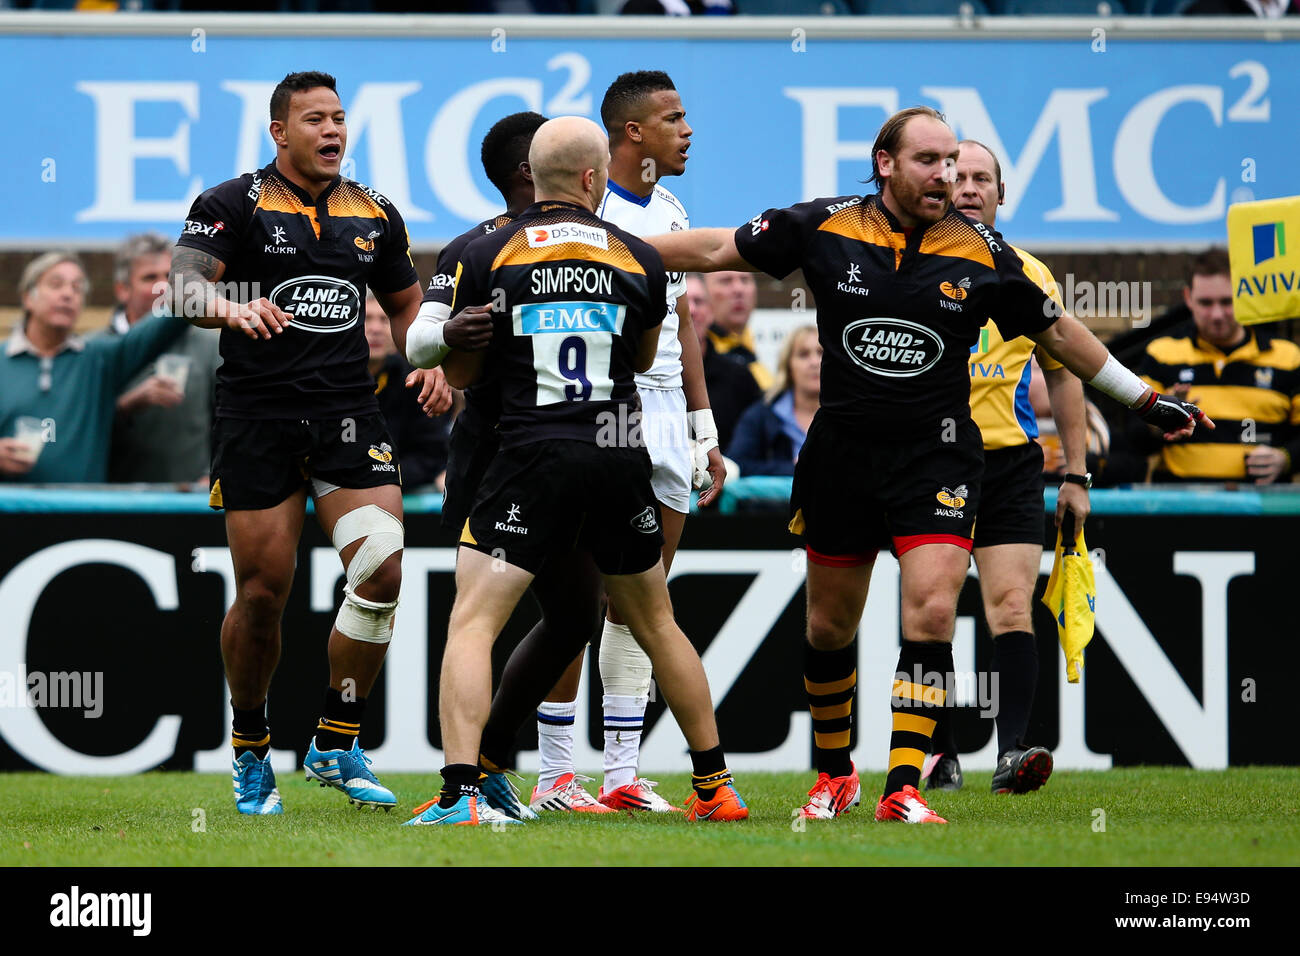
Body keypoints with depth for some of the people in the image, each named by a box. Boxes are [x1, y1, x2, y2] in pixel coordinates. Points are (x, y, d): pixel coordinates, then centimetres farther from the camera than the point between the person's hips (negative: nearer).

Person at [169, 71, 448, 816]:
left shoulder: (374, 214, 13)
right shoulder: (234, 206, -2)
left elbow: (407, 304, 25)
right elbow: (184, 285, -16)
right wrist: (231, 308, -38)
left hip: (350, 415, 4)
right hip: (258, 414, -4)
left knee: (382, 570, -11)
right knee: (263, 592, -2)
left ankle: (337, 744, 3)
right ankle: (251, 751, 19)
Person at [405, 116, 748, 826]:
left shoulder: (487, 255, -1)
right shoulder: (638, 259, 5)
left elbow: (459, 374, 9)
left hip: (533, 457, -3)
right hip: (620, 453, 3)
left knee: (472, 623, -3)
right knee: (654, 625, 19)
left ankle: (459, 794, -20)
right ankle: (714, 786, 26)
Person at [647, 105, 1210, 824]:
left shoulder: (981, 252, -2)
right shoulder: (827, 228, -4)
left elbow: (1057, 332, 12)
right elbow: (717, 251, 6)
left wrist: (1144, 399, 17)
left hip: (937, 459, -1)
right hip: (841, 456, 1)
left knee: (932, 611, -18)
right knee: (829, 627, 10)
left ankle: (902, 789, -18)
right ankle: (834, 775, 31)